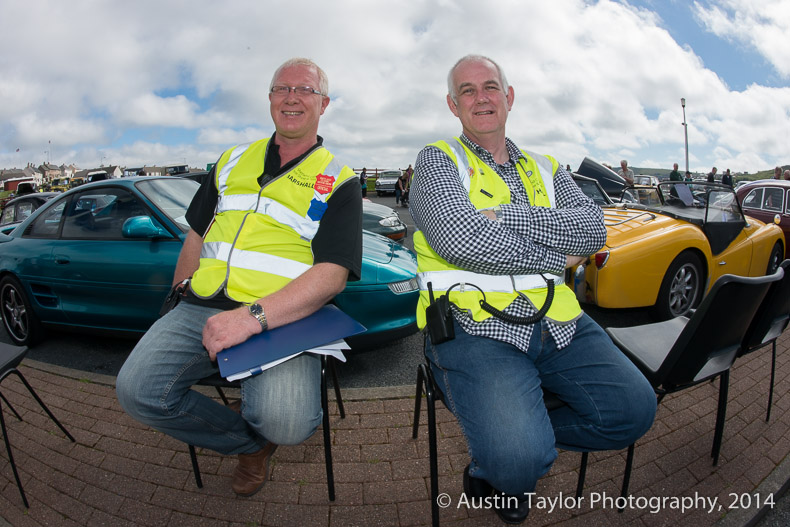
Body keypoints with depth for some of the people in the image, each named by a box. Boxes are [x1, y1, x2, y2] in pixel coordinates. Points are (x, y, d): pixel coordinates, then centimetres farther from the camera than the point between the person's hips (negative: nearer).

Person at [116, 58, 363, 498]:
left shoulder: (338, 180, 1)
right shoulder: (234, 161, 19)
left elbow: (334, 273, -12)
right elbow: (197, 235, 26)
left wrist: (255, 316, -24)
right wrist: (176, 299, 22)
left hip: (282, 318, -4)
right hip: (201, 308, 5)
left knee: (285, 424, -27)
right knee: (136, 390, -16)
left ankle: (256, 423, 14)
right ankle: (249, 440, 9)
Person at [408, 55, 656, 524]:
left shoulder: (544, 168, 20)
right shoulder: (438, 160, 4)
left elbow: (594, 226, 1)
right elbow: (461, 239, -16)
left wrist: (505, 217, -12)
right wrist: (556, 258, -5)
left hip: (558, 324, 6)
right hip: (476, 326, -5)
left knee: (635, 409, -7)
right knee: (518, 458, -24)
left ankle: (499, 454, 12)